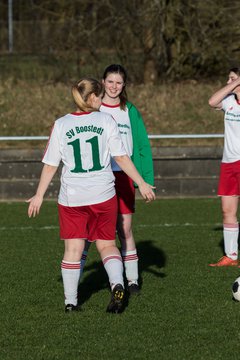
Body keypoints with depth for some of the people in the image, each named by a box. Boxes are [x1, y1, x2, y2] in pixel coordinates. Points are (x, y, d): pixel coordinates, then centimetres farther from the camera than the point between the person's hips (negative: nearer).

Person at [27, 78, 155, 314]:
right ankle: (117, 284, -12)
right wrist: (141, 184, 4)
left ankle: (70, 301, 8)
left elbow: (50, 165, 2)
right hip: (103, 195, 0)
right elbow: (121, 157, -4)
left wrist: (39, 196, 11)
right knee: (107, 245, 12)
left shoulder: (61, 125, 0)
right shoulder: (105, 121, -3)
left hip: (71, 197, 0)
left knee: (73, 249, 8)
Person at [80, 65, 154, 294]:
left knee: (125, 230, 4)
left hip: (123, 177, 1)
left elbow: (142, 146, 7)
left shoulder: (130, 111, 7)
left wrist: (147, 179, -1)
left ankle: (132, 280, 12)